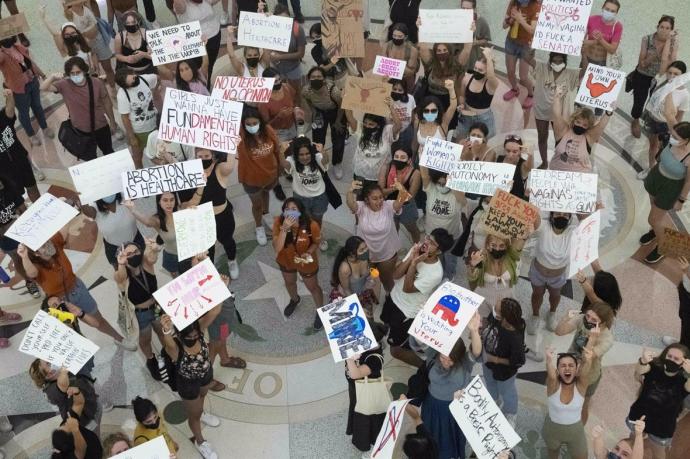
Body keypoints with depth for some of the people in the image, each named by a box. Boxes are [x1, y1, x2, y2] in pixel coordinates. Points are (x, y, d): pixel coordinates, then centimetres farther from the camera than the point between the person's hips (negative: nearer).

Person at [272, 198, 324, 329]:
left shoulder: (311, 225, -34)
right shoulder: (279, 222, -30)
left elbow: (316, 242, -11)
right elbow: (277, 248, -35)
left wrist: (308, 253, -29)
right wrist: (285, 228, -46)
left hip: (307, 263, -2)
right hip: (286, 260, 3)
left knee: (312, 287, 22)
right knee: (289, 283, 32)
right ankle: (294, 300, 66)